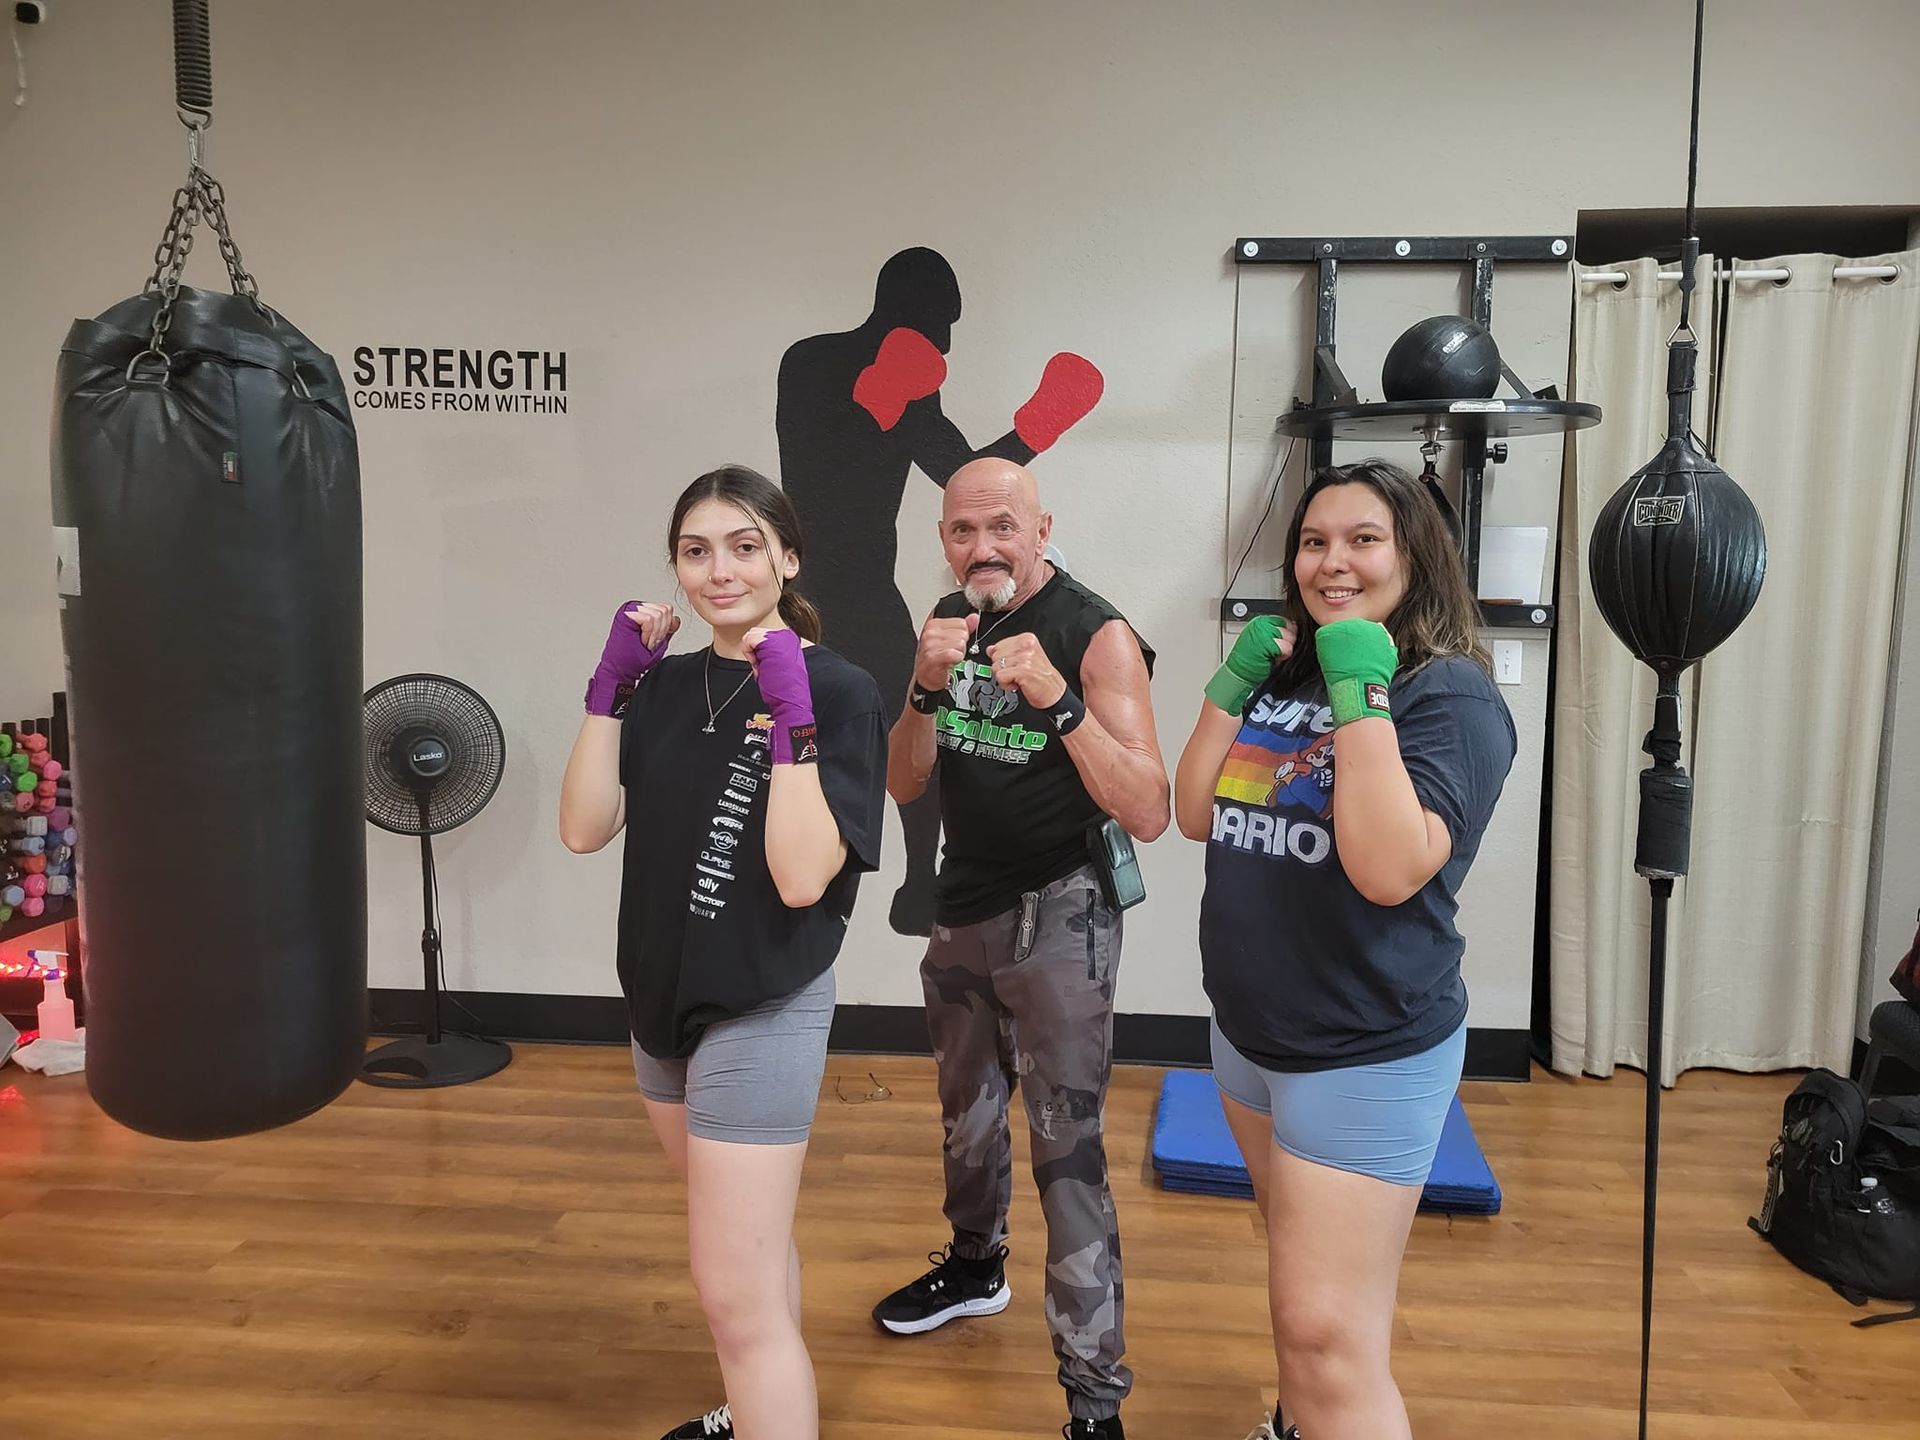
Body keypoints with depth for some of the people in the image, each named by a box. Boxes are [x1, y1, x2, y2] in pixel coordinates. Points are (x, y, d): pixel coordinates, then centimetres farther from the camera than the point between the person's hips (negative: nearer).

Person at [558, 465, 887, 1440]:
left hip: (762, 1014, -7)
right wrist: (610, 682, -10)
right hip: (660, 999, 7)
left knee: (737, 1294, -4)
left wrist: (791, 716, -29)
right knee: (748, 1242, 25)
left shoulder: (838, 691, -15)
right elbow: (584, 829, -4)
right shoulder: (666, 683, 3)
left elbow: (802, 877, -24)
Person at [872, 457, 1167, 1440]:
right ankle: (976, 1265, 48)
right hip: (963, 905, 6)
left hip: (1058, 915, -6)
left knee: (1067, 1148, -5)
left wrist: (1060, 700, -35)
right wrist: (926, 688, -19)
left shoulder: (1098, 636, -17)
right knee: (967, 1109, 23)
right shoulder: (950, 622, 2)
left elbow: (1148, 815, -24)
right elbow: (904, 786, -1)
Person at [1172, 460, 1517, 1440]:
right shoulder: (1282, 673, 7)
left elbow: (1390, 869, -28)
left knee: (1327, 1334, -3)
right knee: (1300, 1274, 25)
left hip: (1367, 1057, -7)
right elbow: (1195, 814, 3)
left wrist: (1360, 695, -27)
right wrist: (1232, 681, -5)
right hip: (1247, 1033, 7)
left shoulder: (1450, 695, -15)